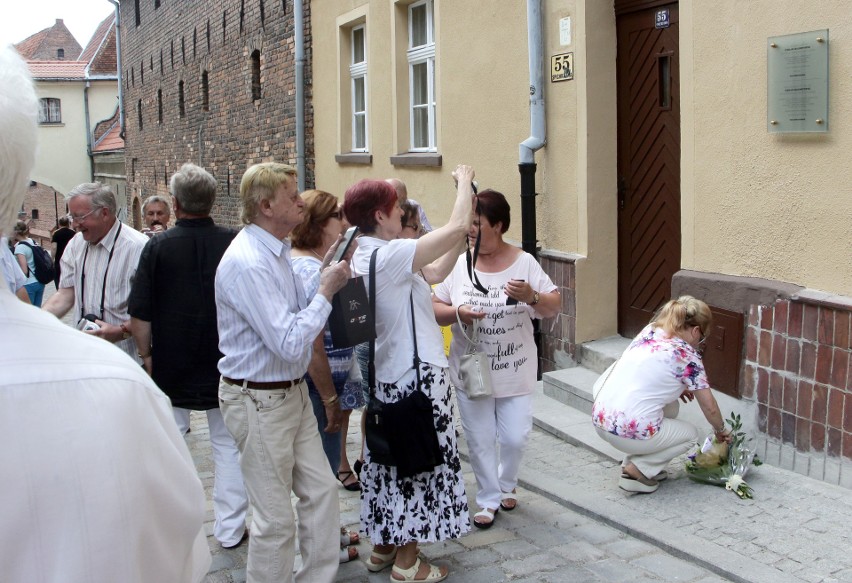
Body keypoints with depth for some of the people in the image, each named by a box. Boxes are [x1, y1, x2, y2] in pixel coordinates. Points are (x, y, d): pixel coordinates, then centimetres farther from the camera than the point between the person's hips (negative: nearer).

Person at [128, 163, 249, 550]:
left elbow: (139, 316, -9)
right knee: (229, 445, 10)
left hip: (171, 363, 0)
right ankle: (230, 529, 14)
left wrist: (147, 355, 4)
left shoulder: (158, 247, -11)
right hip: (226, 364, 0)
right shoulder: (234, 243, -9)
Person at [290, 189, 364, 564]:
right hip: (317, 387, -10)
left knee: (321, 466, 22)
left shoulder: (301, 264, 8)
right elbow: (314, 350, -24)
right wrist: (331, 400, -19)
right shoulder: (312, 271, -22)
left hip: (313, 385, 10)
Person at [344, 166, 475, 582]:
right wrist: (464, 182, -7)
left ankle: (384, 546, 31)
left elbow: (433, 274, 10)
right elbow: (458, 226, -22)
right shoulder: (390, 255, -21)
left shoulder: (362, 257, 7)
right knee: (420, 462, 3)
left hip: (384, 375, 9)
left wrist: (460, 243, 4)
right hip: (416, 375, -9)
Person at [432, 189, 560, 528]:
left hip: (514, 372, -1)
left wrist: (532, 297, -24)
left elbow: (554, 308, -3)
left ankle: (506, 485, 34)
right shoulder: (459, 265, -2)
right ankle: (489, 500, 25)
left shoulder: (524, 263, -5)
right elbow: (434, 308, 1)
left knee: (515, 438, 3)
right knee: (480, 440, 7)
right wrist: (457, 313, -19)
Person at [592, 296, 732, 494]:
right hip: (629, 433, -7)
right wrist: (720, 430, 24)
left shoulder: (648, 331, 11)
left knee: (671, 406, 27)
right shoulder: (687, 355, -5)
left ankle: (632, 462, 21)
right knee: (691, 433, 19)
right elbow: (709, 408, 5)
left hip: (599, 420, 7)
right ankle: (638, 469, 4)